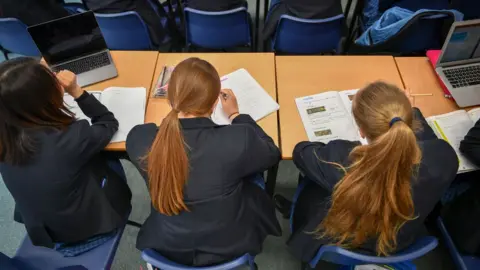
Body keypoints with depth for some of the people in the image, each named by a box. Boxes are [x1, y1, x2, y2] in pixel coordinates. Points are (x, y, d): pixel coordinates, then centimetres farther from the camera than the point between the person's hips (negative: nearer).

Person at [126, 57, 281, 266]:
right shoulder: (239, 140, -33)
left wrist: (181, 108, 8)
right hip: (228, 247, -2)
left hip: (166, 246, 3)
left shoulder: (138, 138, -24)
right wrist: (236, 115, 2)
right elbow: (272, 153, -7)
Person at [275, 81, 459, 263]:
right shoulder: (443, 156, -33)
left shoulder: (341, 162, -41)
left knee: (311, 184, 24)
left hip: (345, 244, -3)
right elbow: (427, 139, -5)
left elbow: (301, 151, -16)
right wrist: (410, 110, 10)